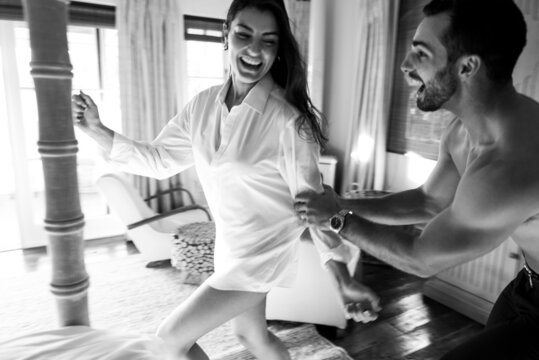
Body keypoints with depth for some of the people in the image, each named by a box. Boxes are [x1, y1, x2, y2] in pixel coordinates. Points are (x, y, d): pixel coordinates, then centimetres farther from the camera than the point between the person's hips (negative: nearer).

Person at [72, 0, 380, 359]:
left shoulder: (287, 120, -23)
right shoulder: (203, 104, -5)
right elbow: (158, 160, 3)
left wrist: (345, 279, -22)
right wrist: (97, 129, -6)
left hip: (263, 251, -6)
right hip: (230, 245, 6)